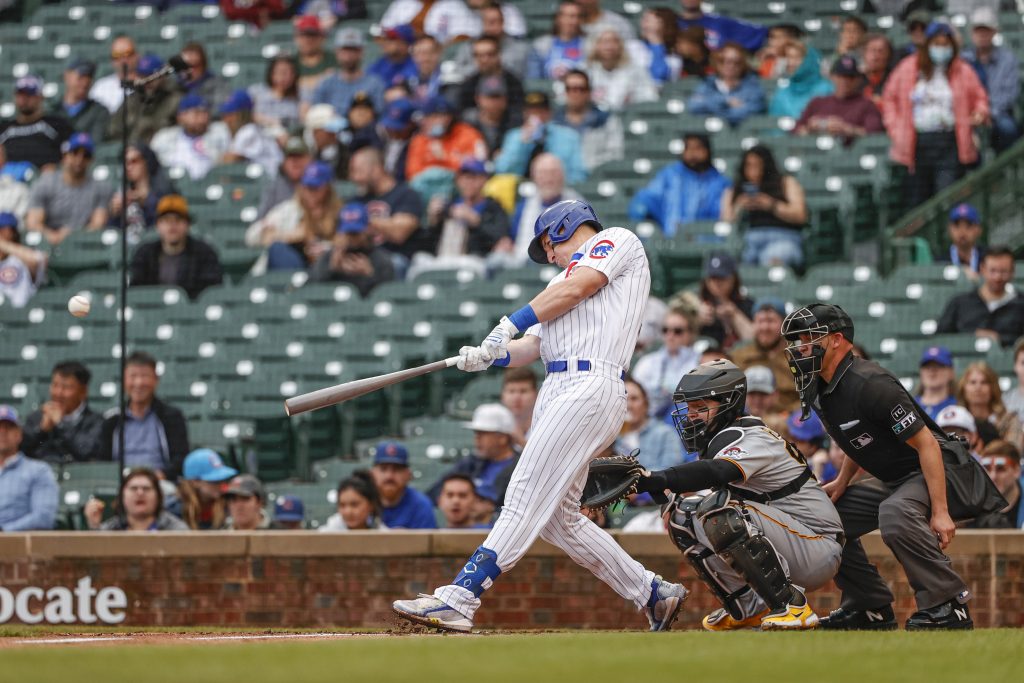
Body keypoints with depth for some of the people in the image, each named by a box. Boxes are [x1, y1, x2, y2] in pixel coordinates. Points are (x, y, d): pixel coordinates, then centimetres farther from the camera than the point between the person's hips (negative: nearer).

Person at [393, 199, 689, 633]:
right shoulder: (567, 277, 33)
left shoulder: (618, 240, 10)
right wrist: (489, 356, 1)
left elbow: (573, 290, -6)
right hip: (557, 391, 9)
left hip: (590, 388, -9)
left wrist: (511, 324, 0)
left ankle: (458, 600, -25)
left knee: (525, 501, -16)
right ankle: (654, 595, 17)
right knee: (558, 519, 8)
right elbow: (531, 347, 20)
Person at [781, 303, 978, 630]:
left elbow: (926, 444, -25)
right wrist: (842, 481, 7)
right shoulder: (818, 391, 4)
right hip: (890, 480, 10)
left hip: (930, 472, -10)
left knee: (894, 516, -37)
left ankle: (949, 604, -25)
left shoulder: (869, 384, -25)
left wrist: (940, 512, -29)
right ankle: (871, 608, 16)